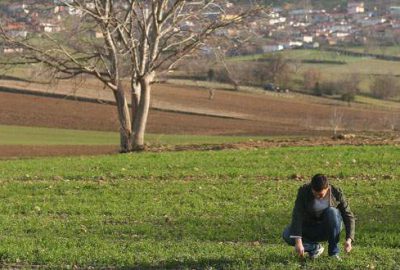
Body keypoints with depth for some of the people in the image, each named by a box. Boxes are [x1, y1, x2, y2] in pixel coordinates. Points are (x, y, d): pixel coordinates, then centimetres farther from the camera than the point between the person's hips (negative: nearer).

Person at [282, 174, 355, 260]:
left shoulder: (336, 193, -17)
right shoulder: (304, 191, -19)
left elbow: (349, 217, -14)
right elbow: (297, 215, -27)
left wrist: (349, 239, -29)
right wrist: (298, 241, -38)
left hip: (328, 229, 0)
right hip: (309, 229, 0)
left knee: (332, 212, -32)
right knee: (287, 235, -28)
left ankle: (334, 252, -19)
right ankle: (315, 247, -4)